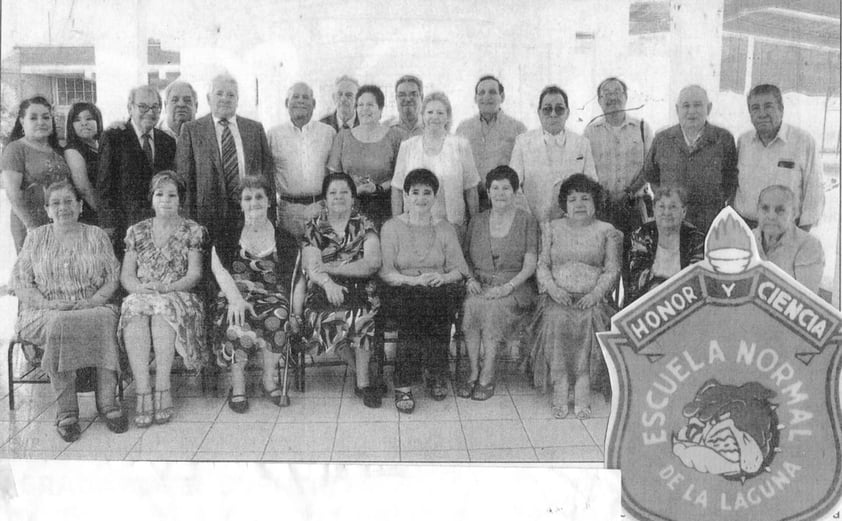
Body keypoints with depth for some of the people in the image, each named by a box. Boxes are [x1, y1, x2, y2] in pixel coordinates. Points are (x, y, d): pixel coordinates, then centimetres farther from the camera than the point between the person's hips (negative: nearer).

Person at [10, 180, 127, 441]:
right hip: (46, 312, 0)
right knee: (58, 324, -36)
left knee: (106, 320, -35)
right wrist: (47, 303, -12)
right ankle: (66, 409, -32)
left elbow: (113, 278, 6)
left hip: (93, 307, 0)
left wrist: (94, 300, -13)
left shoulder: (96, 236, 13)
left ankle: (107, 402, -30)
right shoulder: (36, 238, 13)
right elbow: (20, 281, 6)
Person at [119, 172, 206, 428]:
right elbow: (126, 275, 11)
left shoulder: (193, 231, 9)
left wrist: (166, 287, -17)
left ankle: (162, 391, -38)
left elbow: (194, 274, 0)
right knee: (134, 310, -33)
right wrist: (140, 287, -11)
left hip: (178, 296, -2)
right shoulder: (136, 231, 17)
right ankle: (143, 393, -38)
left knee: (162, 310, -37)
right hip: (142, 295, 2)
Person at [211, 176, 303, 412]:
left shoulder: (284, 240, 11)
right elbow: (219, 270, -3)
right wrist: (235, 298, -21)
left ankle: (269, 379, -15)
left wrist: (296, 314, -5)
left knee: (278, 317, -33)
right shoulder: (227, 237, 10)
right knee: (236, 321, -34)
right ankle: (237, 384, -20)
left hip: (272, 296, 1)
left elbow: (296, 278, 8)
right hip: (235, 294, 0)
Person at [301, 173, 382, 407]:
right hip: (325, 291, 1)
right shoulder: (314, 228, 10)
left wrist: (332, 268, -11)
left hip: (360, 290, 0)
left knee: (359, 315, -34)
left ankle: (362, 381, -16)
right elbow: (312, 267, -4)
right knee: (326, 319, -32)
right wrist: (328, 283, -26)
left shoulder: (364, 225, 9)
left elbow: (373, 263, -6)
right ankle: (363, 376, -10)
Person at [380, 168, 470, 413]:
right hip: (402, 291, -1)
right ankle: (437, 374, -25)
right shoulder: (391, 227, 9)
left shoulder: (445, 228, 16)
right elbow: (385, 271, -2)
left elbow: (459, 268, 8)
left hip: (439, 291, 2)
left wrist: (443, 277, -15)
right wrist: (413, 280, -19)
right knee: (414, 304, -36)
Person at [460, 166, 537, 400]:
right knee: (471, 305, -30)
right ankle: (474, 372, -21)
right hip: (480, 283, 3)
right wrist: (470, 278, -5)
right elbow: (465, 257, 16)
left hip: (515, 286, -3)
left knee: (493, 306, -33)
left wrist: (508, 286, -18)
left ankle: (487, 377, -24)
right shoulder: (477, 222, 15)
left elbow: (530, 264, -4)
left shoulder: (526, 220, 4)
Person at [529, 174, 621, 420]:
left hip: (591, 299, -1)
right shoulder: (552, 228, 17)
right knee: (556, 320, -28)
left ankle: (582, 396, -22)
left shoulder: (607, 231, 13)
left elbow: (612, 270, 6)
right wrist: (552, 288, -7)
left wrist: (595, 294, -10)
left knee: (591, 319, -29)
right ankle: (560, 393, -21)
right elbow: (542, 265, 11)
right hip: (558, 296, 1)